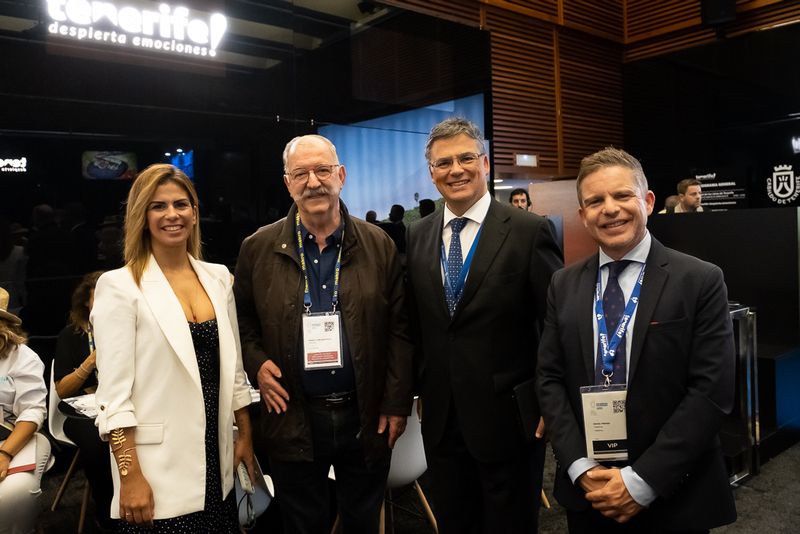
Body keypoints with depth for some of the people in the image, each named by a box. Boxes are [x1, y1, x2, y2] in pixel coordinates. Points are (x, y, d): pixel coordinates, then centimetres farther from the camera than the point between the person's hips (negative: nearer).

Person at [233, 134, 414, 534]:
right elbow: (241, 321, 9)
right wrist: (256, 364, -8)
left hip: (367, 418, 1)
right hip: (294, 421, 0)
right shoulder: (258, 249, -1)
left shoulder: (378, 245, -2)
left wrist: (397, 403, -3)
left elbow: (399, 327, -1)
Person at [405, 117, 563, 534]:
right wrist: (418, 390, 9)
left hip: (509, 419, -4)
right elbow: (416, 323, 10)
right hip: (441, 419, 4)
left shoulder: (529, 231, -11)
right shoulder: (417, 237, 4)